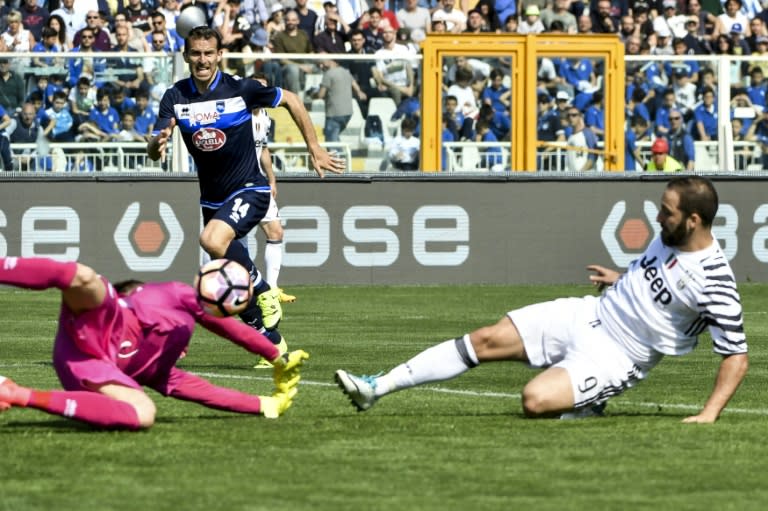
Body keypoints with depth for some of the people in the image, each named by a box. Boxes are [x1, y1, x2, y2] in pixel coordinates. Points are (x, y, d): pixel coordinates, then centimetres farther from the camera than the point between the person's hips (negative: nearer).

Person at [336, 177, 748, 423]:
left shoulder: (714, 282, -24)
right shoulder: (670, 234, 0)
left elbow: (737, 356, -21)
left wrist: (709, 414, -28)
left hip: (614, 356, -7)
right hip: (587, 315, 7)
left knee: (536, 400, -29)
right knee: (486, 340, -1)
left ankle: (585, 407, 4)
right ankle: (377, 388, 2)